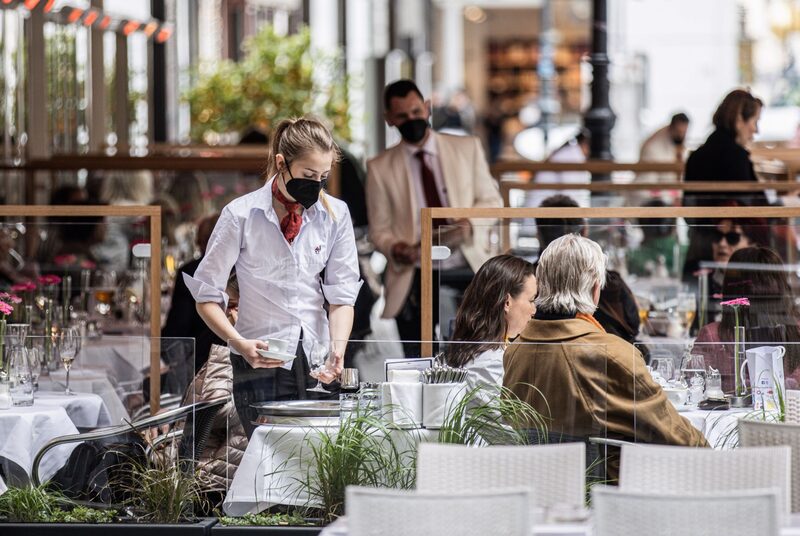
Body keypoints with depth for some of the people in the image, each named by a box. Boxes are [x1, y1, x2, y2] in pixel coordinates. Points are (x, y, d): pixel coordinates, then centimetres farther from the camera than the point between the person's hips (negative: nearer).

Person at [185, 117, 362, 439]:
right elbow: (207, 297, -2)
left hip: (317, 364, 3)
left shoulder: (334, 214, 5)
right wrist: (240, 343, -18)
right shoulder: (241, 214, -4)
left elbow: (342, 295, 4)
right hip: (261, 363, -3)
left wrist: (337, 350, -14)